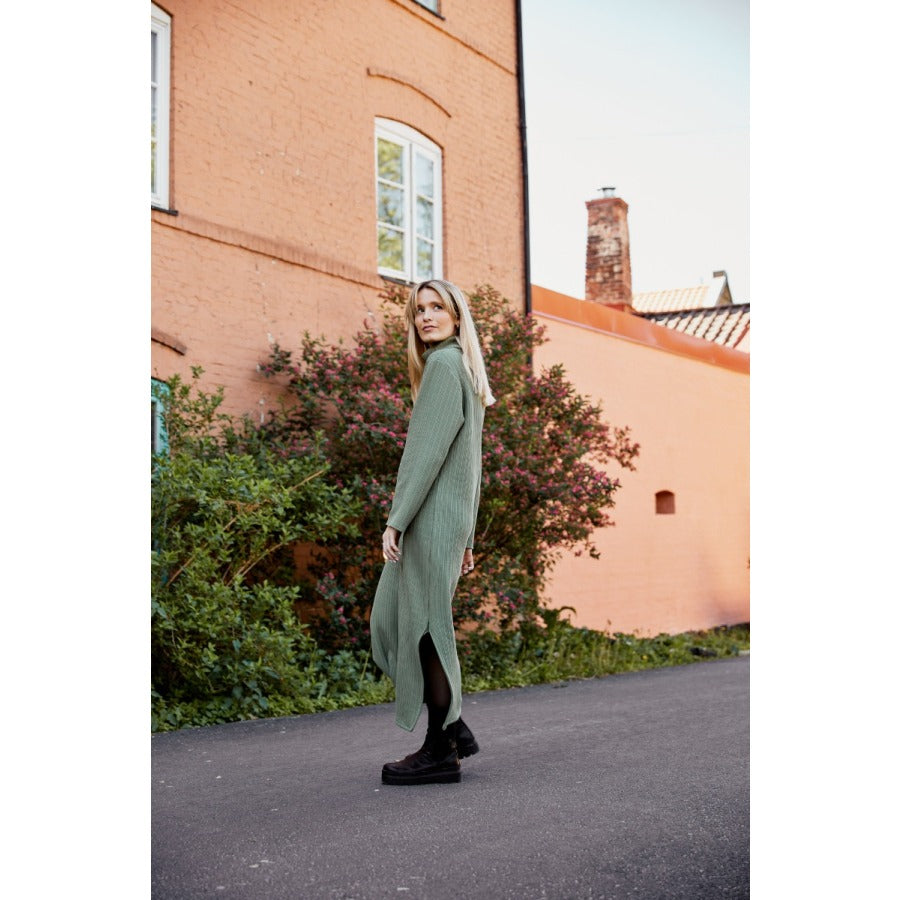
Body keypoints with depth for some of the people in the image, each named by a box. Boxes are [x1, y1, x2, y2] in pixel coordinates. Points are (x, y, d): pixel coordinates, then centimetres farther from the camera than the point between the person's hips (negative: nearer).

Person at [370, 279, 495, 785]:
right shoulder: (467, 372, 21)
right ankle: (454, 726, 17)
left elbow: (428, 449, -16)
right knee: (392, 620, 13)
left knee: (425, 627, -4)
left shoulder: (445, 364, -8)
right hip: (451, 519, 9)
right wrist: (466, 539, 21)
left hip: (432, 516, -9)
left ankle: (441, 752, 4)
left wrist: (397, 519, -17)